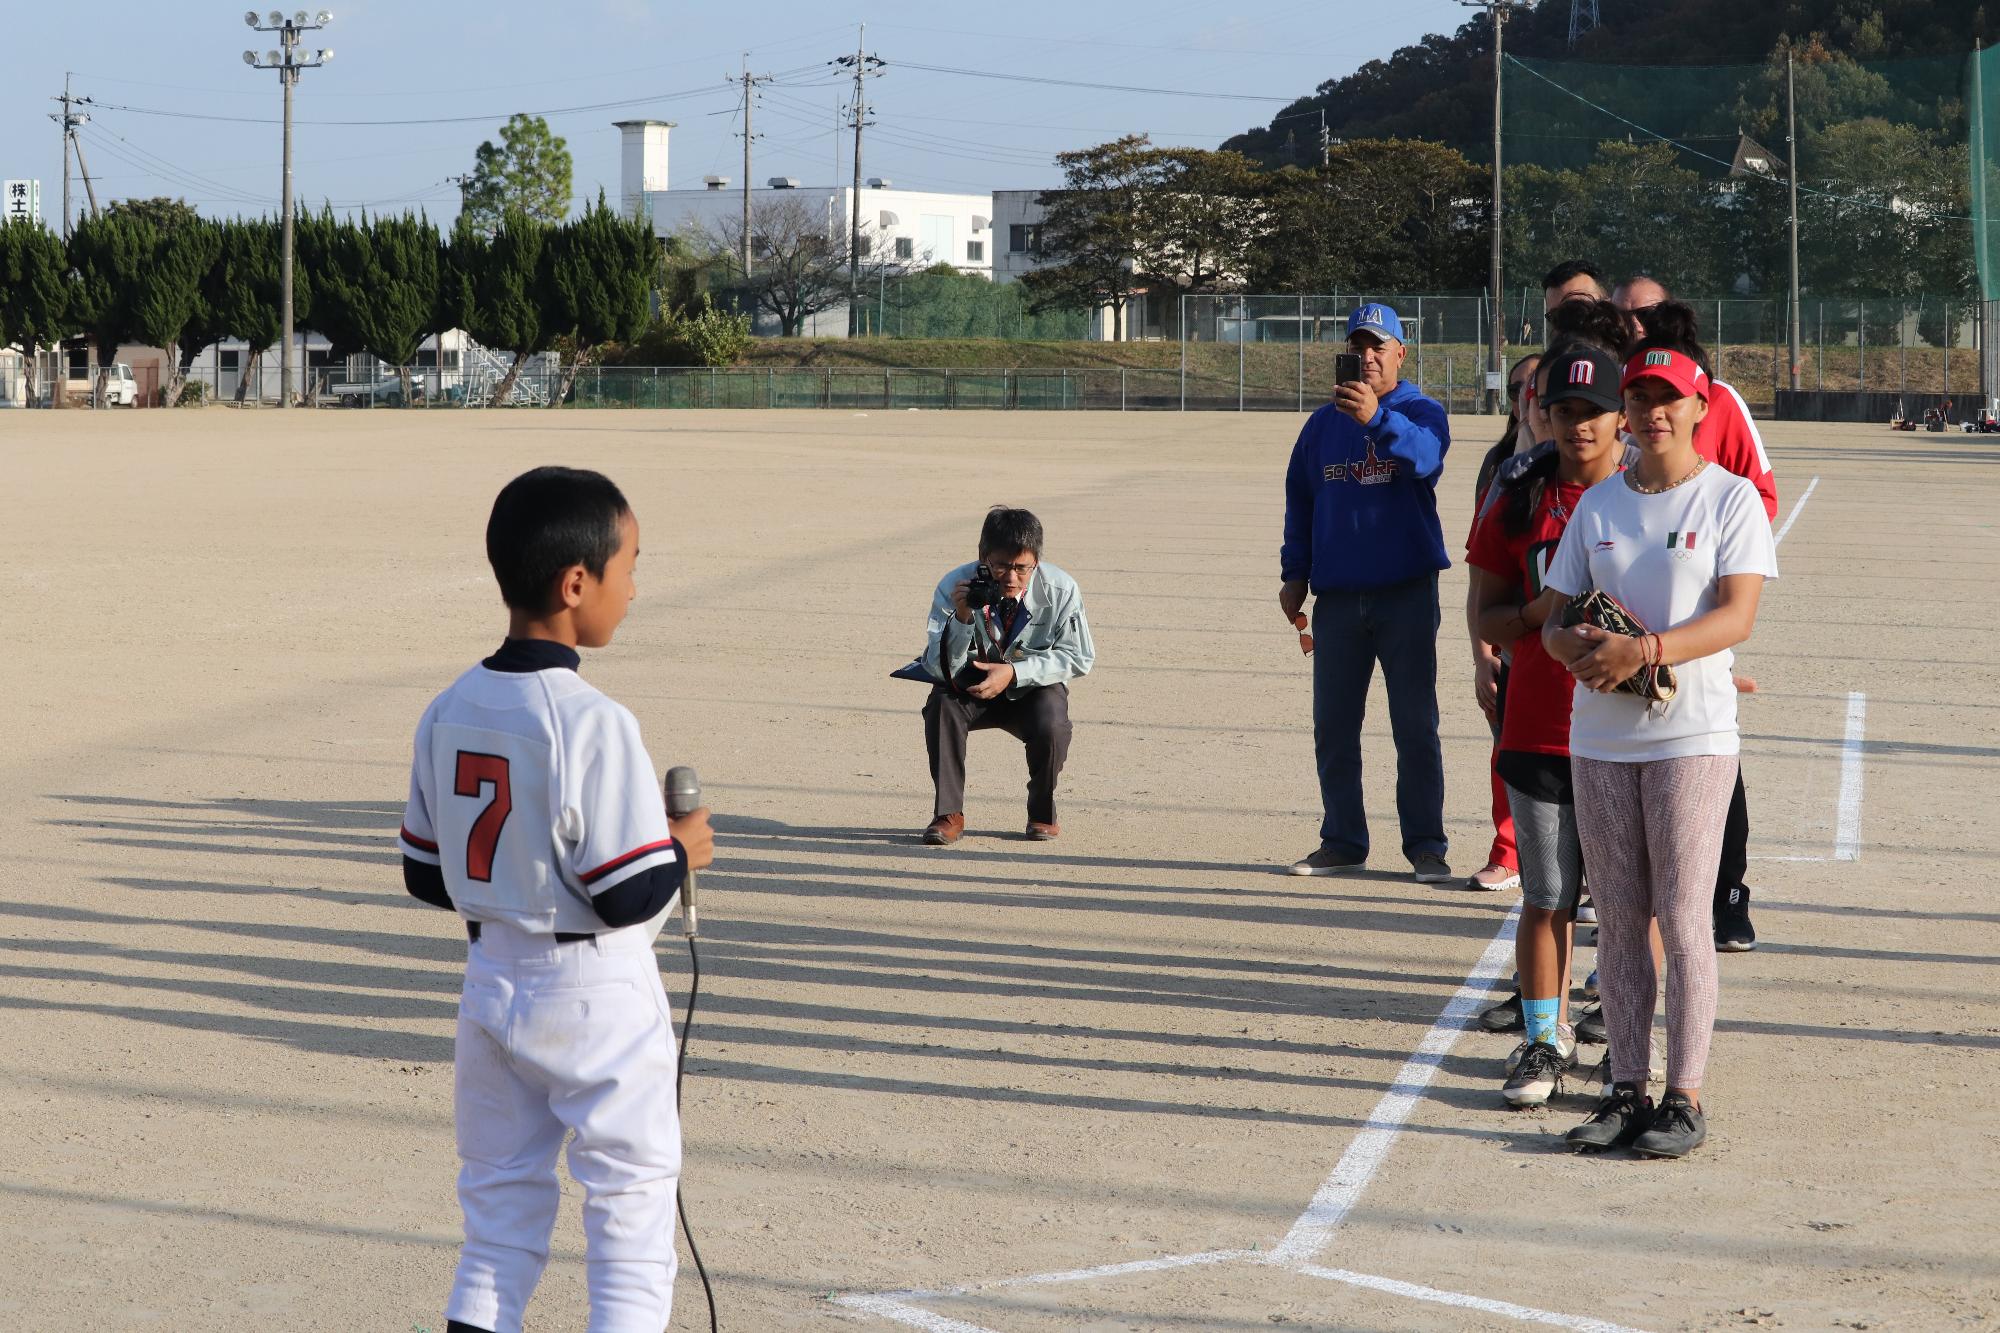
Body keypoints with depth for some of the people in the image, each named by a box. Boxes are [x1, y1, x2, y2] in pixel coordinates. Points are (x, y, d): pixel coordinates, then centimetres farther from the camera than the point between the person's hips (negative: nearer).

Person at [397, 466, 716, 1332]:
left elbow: (425, 876, 7)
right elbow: (629, 898, -20)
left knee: (503, 1199, 15)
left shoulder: (448, 714, 1)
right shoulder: (593, 724, -21)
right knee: (632, 1198, 5)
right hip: (596, 997, -6)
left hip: (492, 981, 7)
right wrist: (683, 849, -2)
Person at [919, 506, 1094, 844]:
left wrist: (1015, 673, -26)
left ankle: (1043, 814, -3)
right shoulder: (954, 588, -21)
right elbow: (941, 670, -22)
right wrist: (962, 618, -40)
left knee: (1050, 723, -32)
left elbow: (1079, 658, -13)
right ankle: (949, 813, -17)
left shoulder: (1061, 589, -20)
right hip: (972, 689, 0)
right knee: (941, 704, -31)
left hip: (1033, 689, 0)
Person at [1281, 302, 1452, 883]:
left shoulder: (1422, 413, -2)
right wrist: (1294, 574, 9)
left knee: (1416, 727, -1)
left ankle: (1426, 846, 4)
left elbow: (1425, 455, -26)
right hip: (1336, 595, 4)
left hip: (1407, 593, -4)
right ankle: (1342, 841, 15)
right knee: (1333, 726, 7)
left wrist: (1377, 419, -44)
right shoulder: (1323, 423, 11)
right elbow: (1299, 500, 16)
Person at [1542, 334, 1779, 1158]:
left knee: (1682, 919, -4)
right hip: (1600, 736, 5)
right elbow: (1554, 619, 11)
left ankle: (1685, 1098, 1)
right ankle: (1626, 1090, 14)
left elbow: (1736, 617, -13)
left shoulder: (1731, 499, -3)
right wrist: (1579, 647, -12)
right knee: (1616, 919, 7)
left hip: (1691, 735, -5)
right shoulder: (1596, 505, 12)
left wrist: (1644, 650, -26)